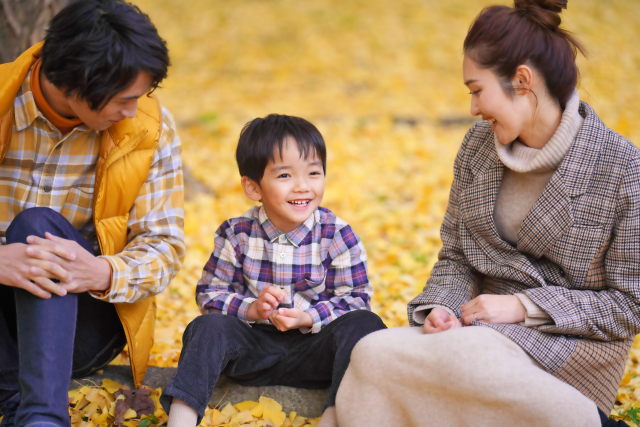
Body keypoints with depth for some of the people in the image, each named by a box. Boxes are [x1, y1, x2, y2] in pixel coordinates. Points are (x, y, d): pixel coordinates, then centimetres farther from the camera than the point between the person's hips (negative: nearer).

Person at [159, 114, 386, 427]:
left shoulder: (337, 235, -7)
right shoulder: (236, 234, -3)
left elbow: (356, 297, -6)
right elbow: (209, 293, -1)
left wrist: (308, 318, -22)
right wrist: (251, 309, -20)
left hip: (313, 348, -1)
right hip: (252, 347, 1)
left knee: (364, 324, -26)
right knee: (207, 327, -24)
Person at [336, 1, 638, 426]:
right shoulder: (479, 145, 6)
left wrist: (523, 306, -16)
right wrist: (441, 306, -9)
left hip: (574, 347, -5)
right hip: (485, 326, 5)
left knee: (463, 356, -35)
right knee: (373, 352, -24)